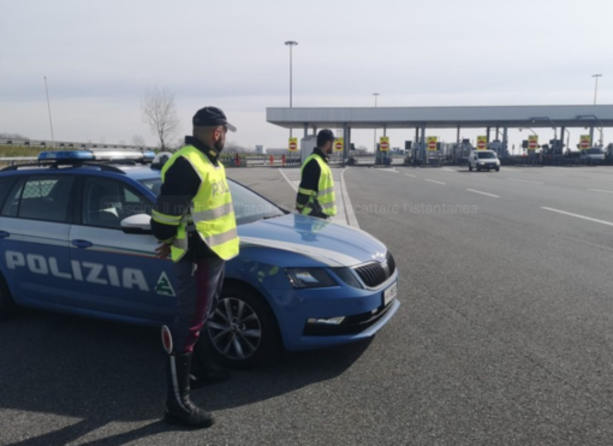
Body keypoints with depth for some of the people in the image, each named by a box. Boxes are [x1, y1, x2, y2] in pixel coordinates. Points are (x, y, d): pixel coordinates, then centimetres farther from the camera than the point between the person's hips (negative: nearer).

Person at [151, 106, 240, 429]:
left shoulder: (209, 162, 14)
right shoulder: (186, 165, -20)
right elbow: (165, 215, -20)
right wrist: (171, 242, -1)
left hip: (215, 253, 10)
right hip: (198, 257, -10)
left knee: (202, 317, 23)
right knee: (187, 325, -3)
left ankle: (197, 370, 42)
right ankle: (177, 402, 7)